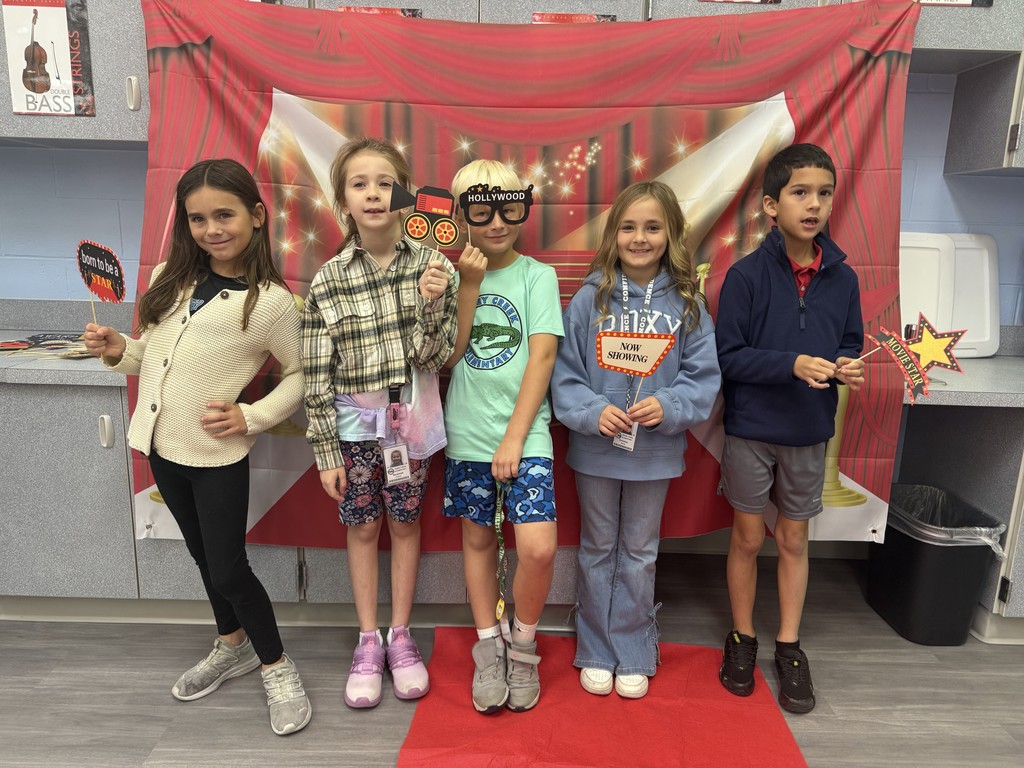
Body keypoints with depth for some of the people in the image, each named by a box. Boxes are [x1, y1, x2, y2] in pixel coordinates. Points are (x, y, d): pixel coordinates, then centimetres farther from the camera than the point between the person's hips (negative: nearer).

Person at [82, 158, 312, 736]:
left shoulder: (271, 301, -14)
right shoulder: (169, 279, 2)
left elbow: (302, 376, -7)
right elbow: (156, 355, 13)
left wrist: (251, 417, -18)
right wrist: (119, 350, -6)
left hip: (218, 456, -6)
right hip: (161, 448, 6)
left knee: (228, 569, 3)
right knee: (205, 557, 21)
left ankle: (278, 668, 26)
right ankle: (233, 647, 43)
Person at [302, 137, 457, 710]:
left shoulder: (432, 266, -8)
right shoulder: (329, 280, -8)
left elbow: (432, 357, -10)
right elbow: (318, 376, -5)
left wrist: (432, 303, -27)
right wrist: (325, 452, -4)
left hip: (410, 419, 0)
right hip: (354, 423, 0)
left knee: (405, 523, 13)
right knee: (363, 527, 12)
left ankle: (401, 635, 31)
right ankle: (369, 641, 30)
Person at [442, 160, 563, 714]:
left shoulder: (537, 275, 0)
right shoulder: (453, 276, 7)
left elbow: (542, 356, -8)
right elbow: (450, 354, -3)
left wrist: (515, 437, -13)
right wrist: (470, 285, -11)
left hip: (524, 433, -2)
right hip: (466, 434, 3)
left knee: (539, 548, -11)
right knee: (478, 538, 12)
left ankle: (522, 644, 16)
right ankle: (489, 648, 30)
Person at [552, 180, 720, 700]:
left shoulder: (687, 305, -4)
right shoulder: (590, 298, -6)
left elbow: (703, 376, -4)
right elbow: (564, 373, -5)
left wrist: (666, 407, -20)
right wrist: (592, 411, -20)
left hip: (655, 452, 0)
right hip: (595, 448, 0)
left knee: (639, 554, 15)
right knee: (597, 550, 15)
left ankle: (634, 655, 34)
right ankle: (596, 653, 33)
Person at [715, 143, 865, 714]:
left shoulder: (842, 278, -1)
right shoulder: (747, 275, -11)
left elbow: (849, 345, 8)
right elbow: (729, 356, -13)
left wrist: (846, 367, -14)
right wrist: (793, 365, -24)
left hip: (809, 432, 3)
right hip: (751, 430, -3)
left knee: (794, 539, 15)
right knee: (749, 538, 11)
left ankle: (790, 647, 31)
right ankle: (743, 639, 31)